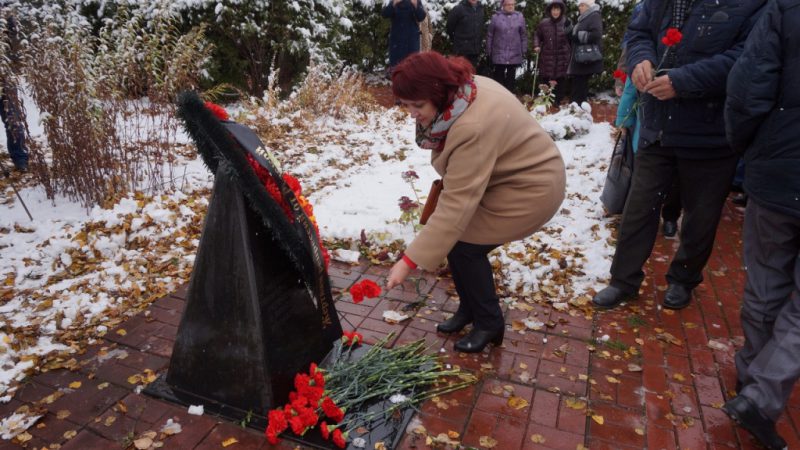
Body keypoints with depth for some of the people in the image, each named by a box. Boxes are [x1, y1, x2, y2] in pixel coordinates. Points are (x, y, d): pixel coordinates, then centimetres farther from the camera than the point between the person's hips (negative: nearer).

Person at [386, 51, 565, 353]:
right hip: (502, 175, 9)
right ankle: (469, 309, 22)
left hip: (532, 185, -9)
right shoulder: (458, 93, -10)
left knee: (464, 246, -11)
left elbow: (456, 204, -39)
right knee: (455, 237, 1)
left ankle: (489, 323, 11)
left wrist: (410, 261, -37)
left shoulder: (474, 128, -38)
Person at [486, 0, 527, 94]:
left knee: (511, 78, 8)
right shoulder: (496, 17, 0)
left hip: (514, 55, 2)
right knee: (499, 77, 3)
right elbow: (489, 36, 2)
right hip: (499, 54, -1)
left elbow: (523, 35, 8)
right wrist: (488, 52, 1)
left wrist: (524, 51, 5)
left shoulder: (519, 17, 4)